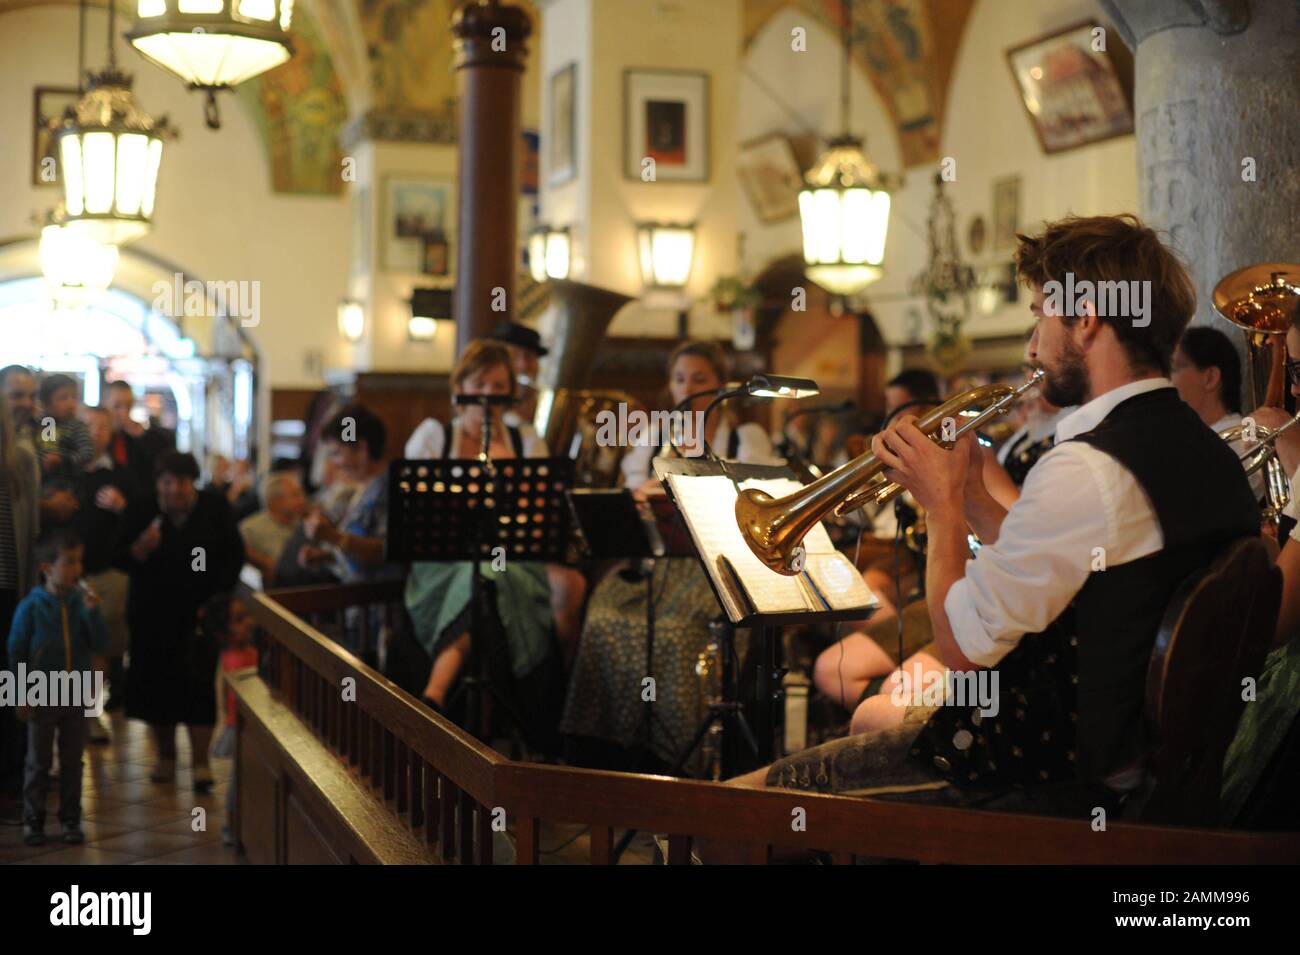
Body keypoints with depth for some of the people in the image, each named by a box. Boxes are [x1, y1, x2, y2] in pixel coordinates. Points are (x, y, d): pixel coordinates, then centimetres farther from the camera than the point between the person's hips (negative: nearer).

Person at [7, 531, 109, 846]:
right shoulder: (31, 607, -12)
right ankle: (33, 820, 18)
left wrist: (92, 613, -21)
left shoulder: (82, 603, -5)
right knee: (39, 762, 8)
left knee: (72, 761, 10)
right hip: (42, 698, -2)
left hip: (77, 696, 2)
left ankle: (71, 819, 20)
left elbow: (100, 647, -9)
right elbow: (16, 653, -6)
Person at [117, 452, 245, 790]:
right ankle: (166, 756, 21)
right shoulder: (141, 511, -1)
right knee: (157, 684, 5)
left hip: (199, 613, -2)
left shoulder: (215, 508, -2)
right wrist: (140, 548, -24)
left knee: (198, 684, -6)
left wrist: (216, 598, -7)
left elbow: (234, 556, 2)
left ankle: (201, 761, -1)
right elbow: (121, 559, -2)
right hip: (152, 616, 2)